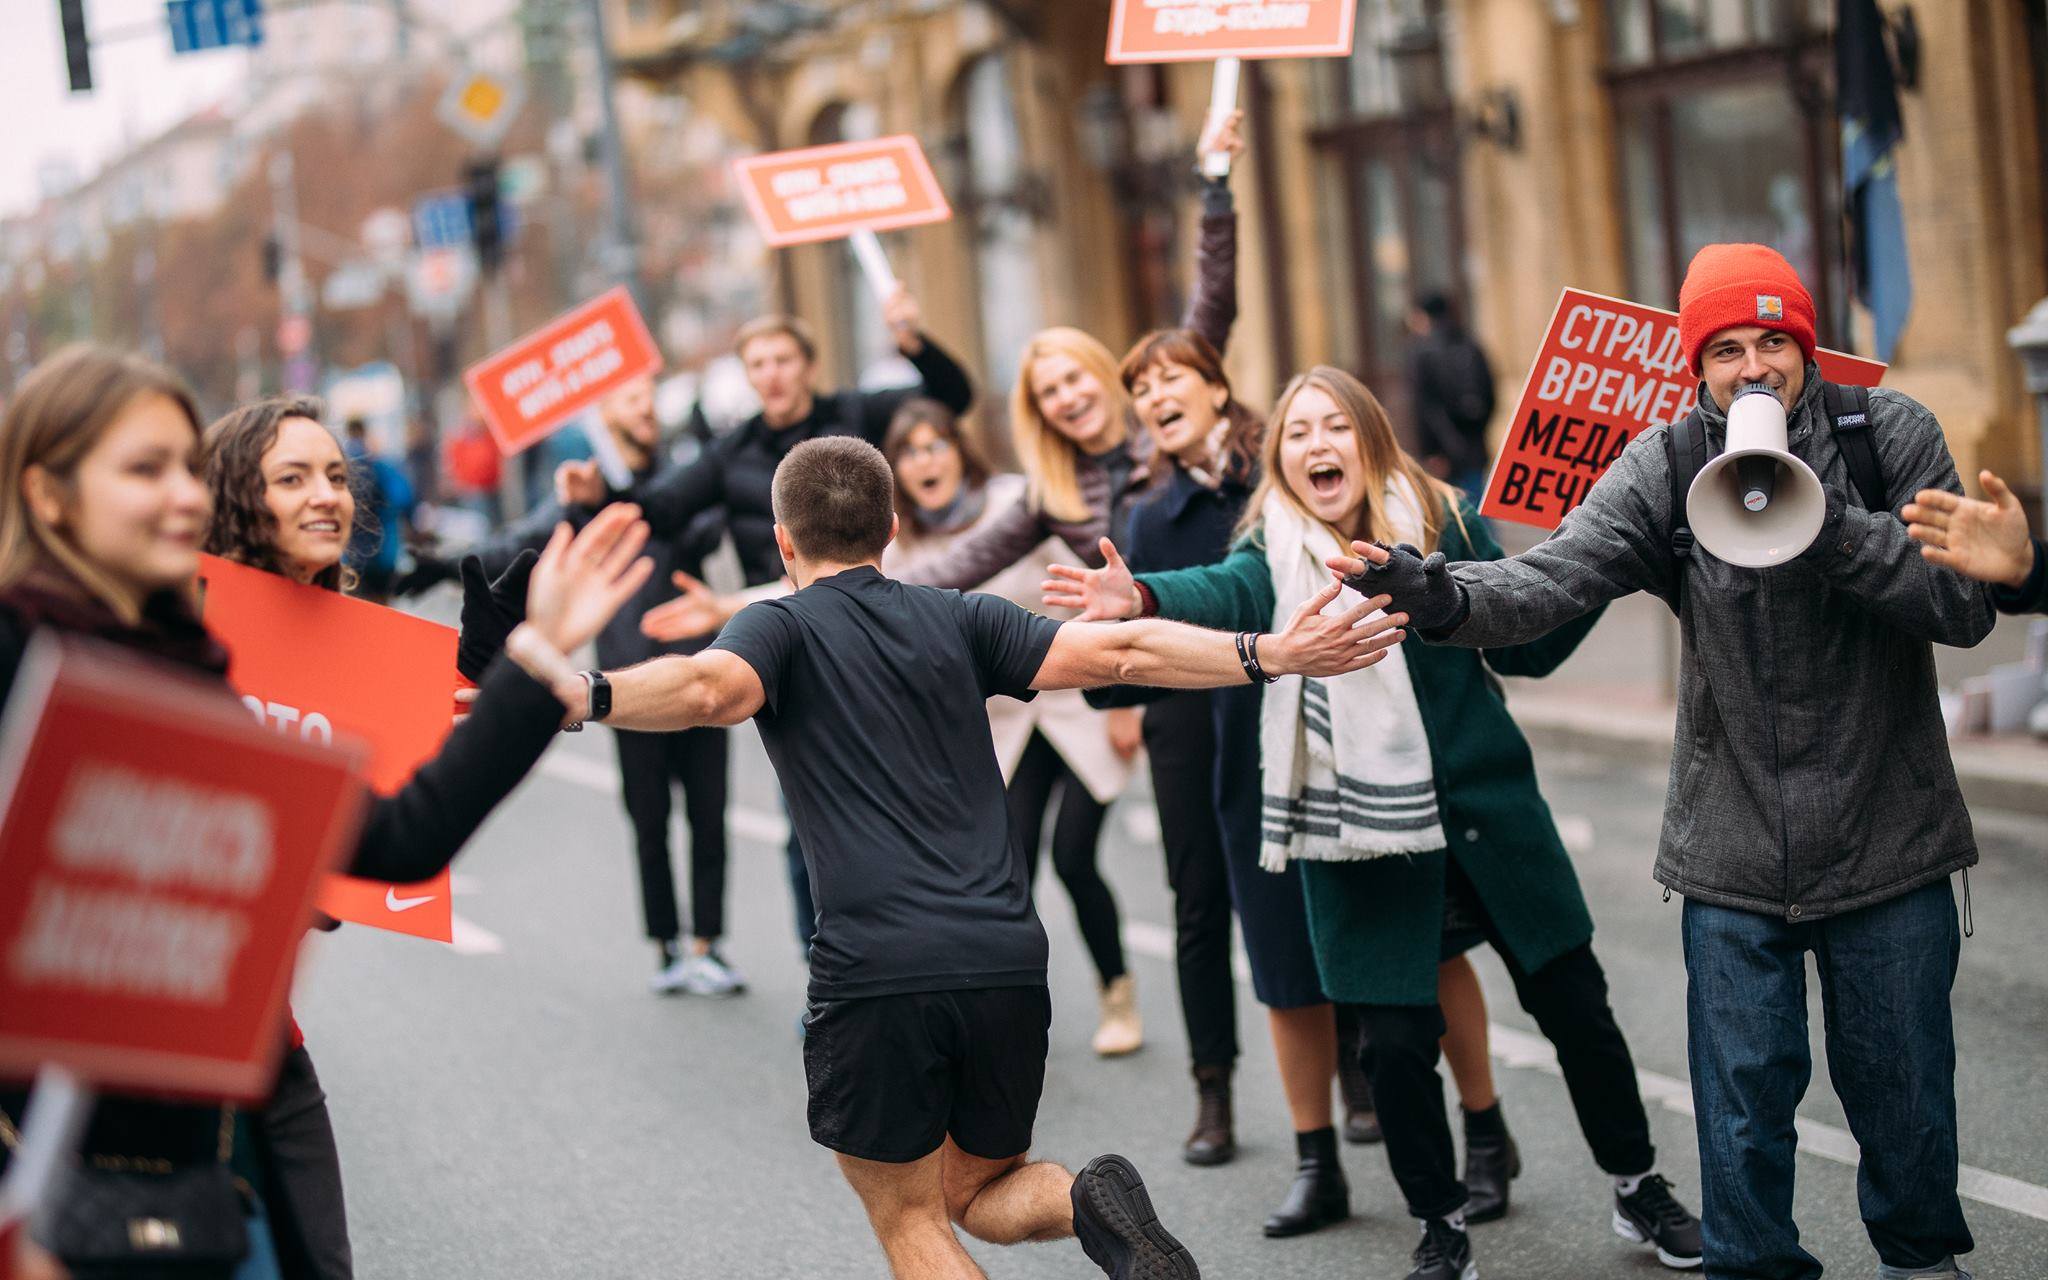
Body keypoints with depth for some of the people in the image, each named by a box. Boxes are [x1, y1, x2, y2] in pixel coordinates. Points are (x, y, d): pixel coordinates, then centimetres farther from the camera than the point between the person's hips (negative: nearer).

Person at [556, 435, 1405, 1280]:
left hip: (875, 973, -4)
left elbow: (709, 687, -19)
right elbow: (1118, 653, 6)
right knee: (981, 1192, 24)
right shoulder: (956, 621, 15)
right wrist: (1271, 655, 7)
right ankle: (1088, 1203, -8)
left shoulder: (781, 628, 4)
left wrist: (585, 697, -35)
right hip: (1008, 962, 4)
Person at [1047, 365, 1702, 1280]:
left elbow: (1524, 646, 6)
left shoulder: (1443, 523, 1)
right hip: (1366, 834, -1)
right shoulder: (1279, 553, -3)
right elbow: (1227, 595, -26)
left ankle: (1640, 1188, 31)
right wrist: (1145, 599, -47)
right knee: (1397, 1040, -2)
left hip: (1488, 809, 1)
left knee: (1572, 1001, 10)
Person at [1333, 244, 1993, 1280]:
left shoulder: (1891, 434, -6)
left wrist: (1831, 530, -26)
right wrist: (1440, 596, -41)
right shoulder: (1664, 469, -7)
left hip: (1889, 841, 0)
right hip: (1735, 850, 0)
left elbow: (1968, 606, -12)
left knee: (1900, 1084, 13)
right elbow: (1550, 580, -21)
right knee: (1744, 1093, 7)